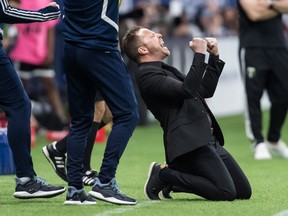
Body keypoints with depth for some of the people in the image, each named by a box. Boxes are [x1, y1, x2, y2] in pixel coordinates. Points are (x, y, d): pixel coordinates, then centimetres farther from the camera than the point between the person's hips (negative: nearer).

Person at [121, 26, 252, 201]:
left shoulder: (167, 70, 24)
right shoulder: (148, 75, -7)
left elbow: (206, 91, 28)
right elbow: (186, 90, -21)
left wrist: (214, 56, 20)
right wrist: (199, 54, -16)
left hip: (208, 140, 10)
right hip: (189, 142, -10)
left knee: (244, 191, 4)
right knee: (226, 193, -22)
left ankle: (174, 175, 13)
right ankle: (164, 175, -5)